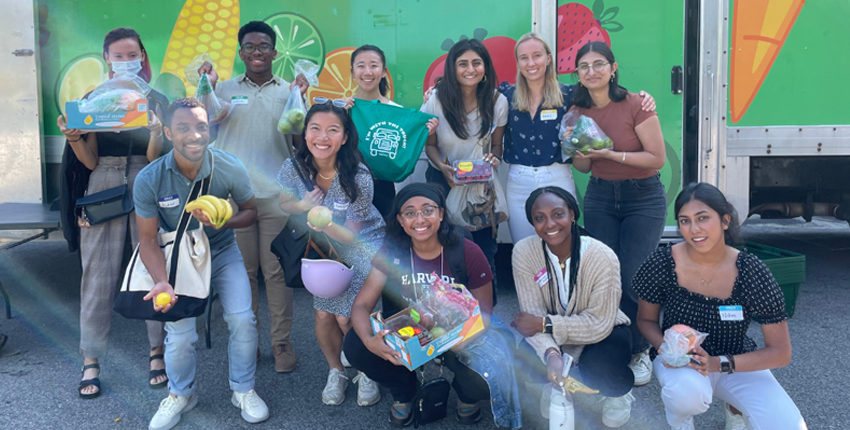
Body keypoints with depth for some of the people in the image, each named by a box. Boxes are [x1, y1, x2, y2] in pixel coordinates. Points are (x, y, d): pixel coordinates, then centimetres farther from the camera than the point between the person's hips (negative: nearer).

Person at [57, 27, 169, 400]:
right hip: (103, 191, 0)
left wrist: (156, 133, -21)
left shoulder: (157, 101, 5)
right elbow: (90, 161, 2)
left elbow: (154, 159, -2)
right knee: (98, 274, 0)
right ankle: (91, 361, 9)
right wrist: (73, 138, -17)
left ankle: (157, 351, 12)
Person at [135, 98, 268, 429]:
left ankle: (243, 390, 14)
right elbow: (147, 239, -15)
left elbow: (250, 211, -4)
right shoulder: (148, 180, -22)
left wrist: (224, 221, -26)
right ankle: (181, 395, 21)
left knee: (243, 319, -13)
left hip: (222, 252, 1)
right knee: (180, 333, -11)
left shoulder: (231, 169, -21)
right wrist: (162, 282, -31)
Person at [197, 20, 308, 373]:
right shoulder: (225, 90, 9)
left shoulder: (289, 91, 8)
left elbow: (301, 142, 0)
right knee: (241, 271, 8)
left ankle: (282, 343, 12)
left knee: (277, 272, 2)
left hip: (276, 195, -1)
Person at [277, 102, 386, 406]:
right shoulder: (293, 168, -18)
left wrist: (327, 224, -42)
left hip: (363, 244, -3)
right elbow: (284, 205, 0)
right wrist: (303, 205, -23)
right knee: (323, 314, -5)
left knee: (346, 317, -10)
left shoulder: (358, 178, -27)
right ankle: (336, 371, 25)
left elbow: (351, 236, -20)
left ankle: (366, 373, 19)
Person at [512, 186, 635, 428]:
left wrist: (545, 324, -28)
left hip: (602, 333, -2)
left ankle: (619, 392, 7)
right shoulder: (523, 252, -20)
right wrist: (551, 353, -38)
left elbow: (599, 323, -25)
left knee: (597, 368, -34)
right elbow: (533, 315, -19)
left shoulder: (602, 257, -27)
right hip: (553, 335, 2)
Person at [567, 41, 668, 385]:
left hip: (643, 198, -4)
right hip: (599, 198, 4)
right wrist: (578, 148, -11)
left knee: (633, 279, -9)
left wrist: (610, 153, -22)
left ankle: (639, 352, 13)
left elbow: (658, 158, -15)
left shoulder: (635, 105, -13)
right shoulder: (578, 111, 2)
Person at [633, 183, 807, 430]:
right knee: (688, 391, -37)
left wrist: (718, 363, -28)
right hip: (679, 360, -1)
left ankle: (735, 406, 12)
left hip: (737, 363, 1)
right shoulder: (662, 264, -20)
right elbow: (646, 320, -3)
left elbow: (780, 352, -15)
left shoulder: (752, 273, -20)